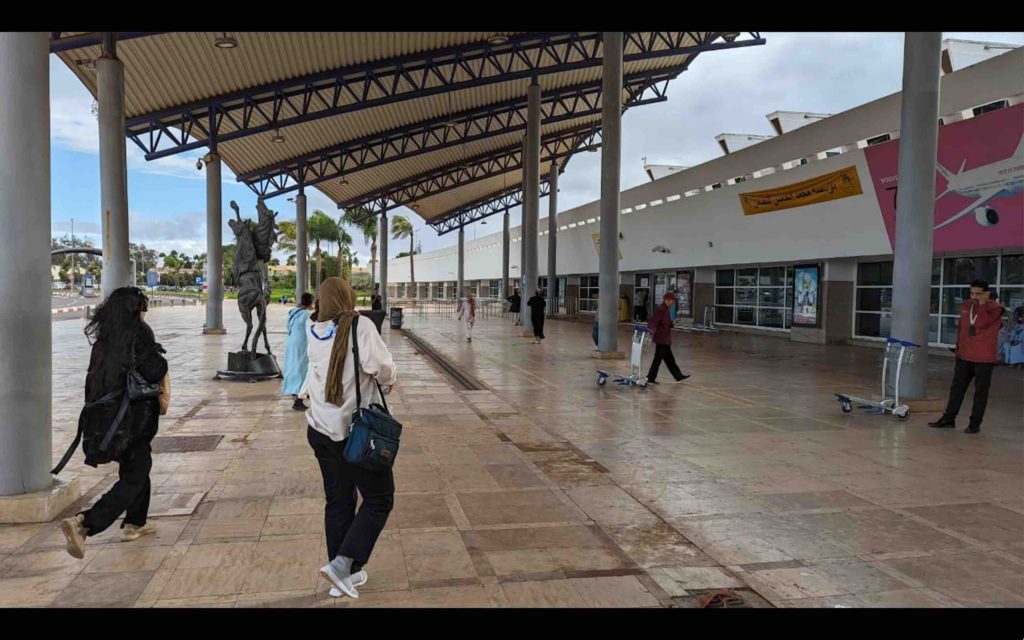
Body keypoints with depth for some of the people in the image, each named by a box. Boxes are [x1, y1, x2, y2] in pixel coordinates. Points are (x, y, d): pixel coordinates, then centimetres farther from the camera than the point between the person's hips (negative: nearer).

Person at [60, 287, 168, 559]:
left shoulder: (104, 338, 8)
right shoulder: (139, 333, -14)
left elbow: (94, 378, 10)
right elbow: (153, 372, -20)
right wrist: (159, 359, 0)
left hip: (104, 414, 8)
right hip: (135, 418, -8)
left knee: (140, 465, 24)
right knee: (133, 479, -1)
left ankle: (135, 523, 34)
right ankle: (84, 523, -16)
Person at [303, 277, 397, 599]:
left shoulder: (313, 331, 1)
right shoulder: (360, 325, -14)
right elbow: (379, 365, -24)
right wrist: (389, 380, -6)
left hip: (321, 429, 6)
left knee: (338, 501, 17)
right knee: (379, 499, 9)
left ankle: (343, 575, 26)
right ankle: (343, 564, -3)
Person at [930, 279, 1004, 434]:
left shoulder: (995, 308, -8)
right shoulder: (966, 305, 9)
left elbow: (982, 323, -23)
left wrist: (982, 304, -17)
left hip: (984, 359, -6)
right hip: (964, 357, 6)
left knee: (980, 392, 3)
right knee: (956, 388, 10)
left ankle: (975, 424, 10)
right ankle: (949, 419, 18)